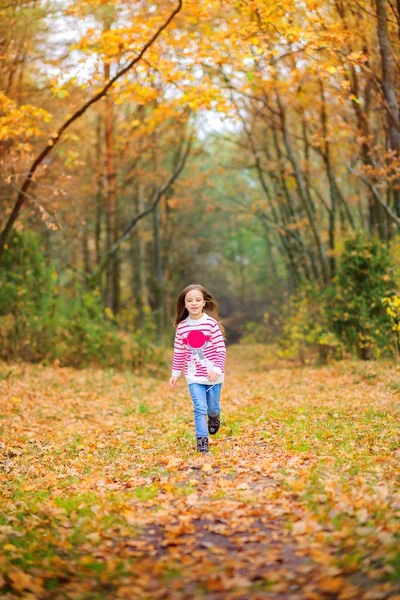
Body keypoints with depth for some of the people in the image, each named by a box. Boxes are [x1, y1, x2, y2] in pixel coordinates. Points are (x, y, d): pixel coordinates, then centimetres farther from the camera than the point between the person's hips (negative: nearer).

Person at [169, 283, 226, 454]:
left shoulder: (211, 323, -9)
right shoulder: (181, 327, -1)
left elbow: (221, 349, -10)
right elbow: (178, 352, 8)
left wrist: (217, 369, -21)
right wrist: (175, 373, 9)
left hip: (213, 375, -1)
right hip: (194, 376, 1)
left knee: (212, 406, 13)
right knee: (200, 408, -8)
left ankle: (214, 417, 47)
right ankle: (202, 440, -1)